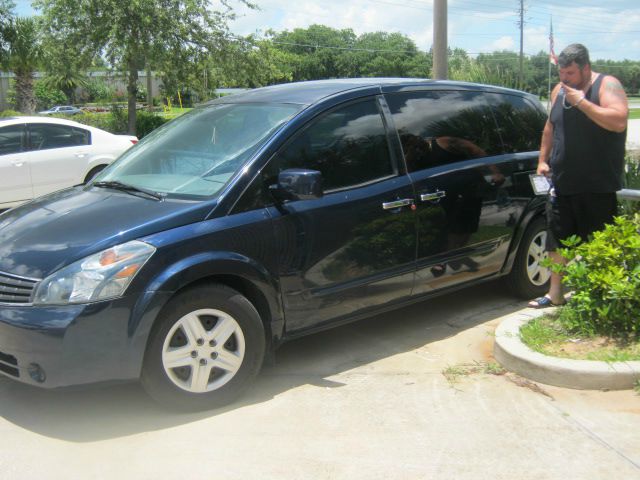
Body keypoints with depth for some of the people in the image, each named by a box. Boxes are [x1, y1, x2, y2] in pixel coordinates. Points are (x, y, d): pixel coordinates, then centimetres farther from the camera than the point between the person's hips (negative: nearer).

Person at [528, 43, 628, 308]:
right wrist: (543, 159, 15)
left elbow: (618, 121, -24)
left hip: (597, 187, -6)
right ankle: (555, 294, 22)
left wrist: (581, 101, -22)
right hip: (562, 184, 6)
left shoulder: (607, 85, -8)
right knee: (557, 240, 11)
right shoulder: (559, 90, 11)